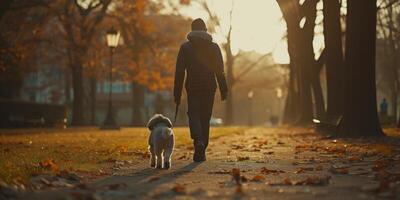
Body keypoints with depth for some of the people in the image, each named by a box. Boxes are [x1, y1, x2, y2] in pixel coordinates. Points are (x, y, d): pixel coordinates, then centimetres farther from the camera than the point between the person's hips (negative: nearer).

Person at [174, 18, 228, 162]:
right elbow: (220, 71, 0)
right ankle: (201, 152, 12)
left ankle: (198, 141, -26)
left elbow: (179, 72, -1)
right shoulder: (214, 47, 3)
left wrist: (177, 93, 3)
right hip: (209, 87, 1)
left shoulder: (185, 47, 1)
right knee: (205, 117, 9)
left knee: (193, 114, 2)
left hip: (192, 87, -1)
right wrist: (223, 90, 4)